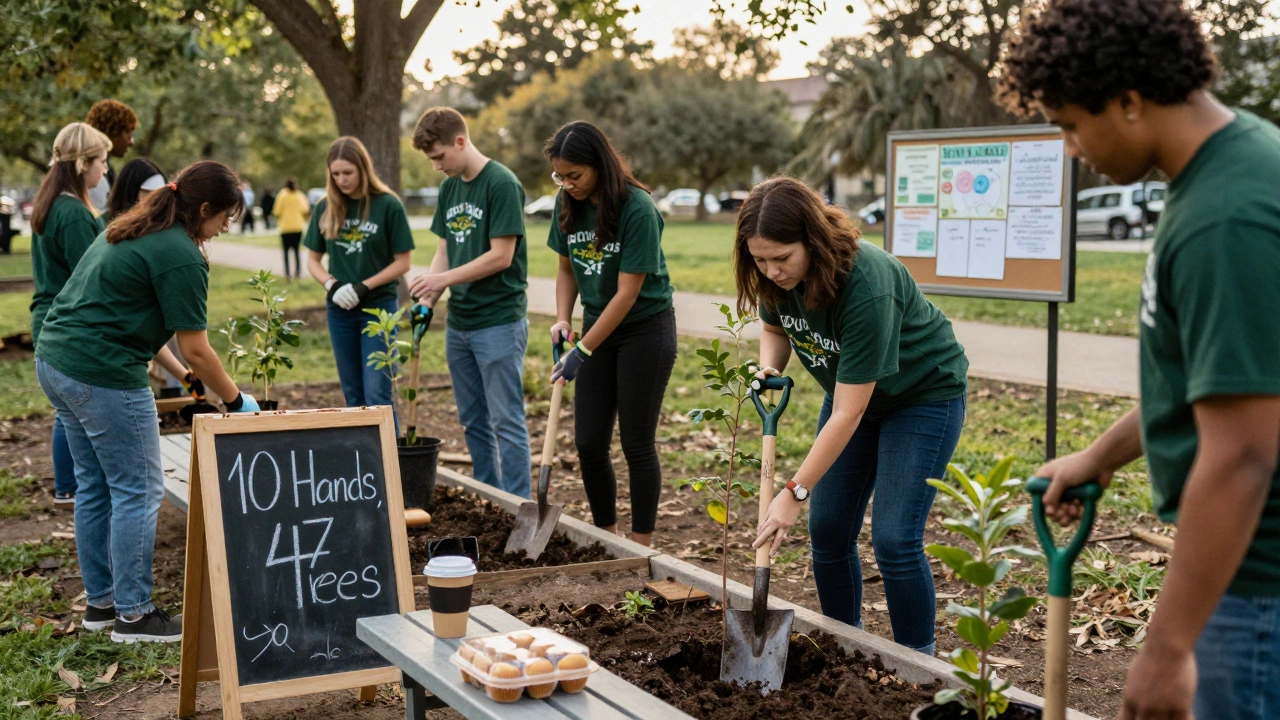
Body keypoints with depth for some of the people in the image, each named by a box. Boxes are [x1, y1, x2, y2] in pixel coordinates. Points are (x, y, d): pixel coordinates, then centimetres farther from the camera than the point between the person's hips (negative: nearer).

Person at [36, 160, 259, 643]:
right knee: (137, 492, 0)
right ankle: (133, 614, 7)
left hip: (54, 360, 10)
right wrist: (236, 401, 1)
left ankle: (100, 602, 26)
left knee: (95, 486, 17)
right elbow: (195, 349, -13)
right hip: (103, 376, -10)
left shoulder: (132, 230, 16)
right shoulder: (181, 256, -14)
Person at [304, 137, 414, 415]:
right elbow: (313, 260, 9)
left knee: (377, 395, -9)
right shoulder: (326, 208, 3)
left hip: (379, 308, -4)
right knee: (353, 395, 11)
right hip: (339, 311, 4)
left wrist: (364, 287, -16)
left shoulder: (388, 205, -8)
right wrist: (332, 285, -10)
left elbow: (403, 262, -6)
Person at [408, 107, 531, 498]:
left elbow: (501, 256, -17)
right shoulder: (449, 187, 11)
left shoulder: (501, 184, -13)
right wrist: (427, 300, -1)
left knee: (506, 420, -3)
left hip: (499, 322, -8)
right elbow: (444, 251, 13)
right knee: (472, 420, 14)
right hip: (459, 321, 8)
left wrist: (443, 278, -15)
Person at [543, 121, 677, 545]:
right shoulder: (567, 205, -3)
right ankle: (606, 537, 22)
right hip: (597, 324, 6)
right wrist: (563, 319, -7)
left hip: (645, 329, -6)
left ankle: (640, 547, 12)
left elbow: (627, 293, -22)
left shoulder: (637, 209, -23)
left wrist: (582, 352, -21)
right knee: (589, 444, 5)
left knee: (637, 444, 0)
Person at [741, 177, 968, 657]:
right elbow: (776, 328, 8)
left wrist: (795, 493, -32)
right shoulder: (779, 276, -17)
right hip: (851, 389, 7)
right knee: (828, 529, 3)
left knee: (894, 539, -13)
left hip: (924, 395, -7)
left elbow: (849, 414, -34)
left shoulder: (866, 284, -37)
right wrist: (768, 368, -15)